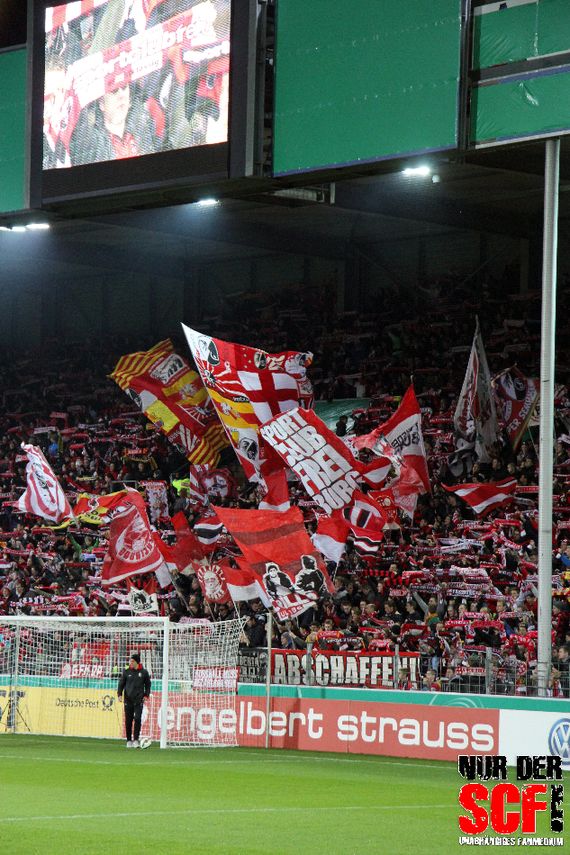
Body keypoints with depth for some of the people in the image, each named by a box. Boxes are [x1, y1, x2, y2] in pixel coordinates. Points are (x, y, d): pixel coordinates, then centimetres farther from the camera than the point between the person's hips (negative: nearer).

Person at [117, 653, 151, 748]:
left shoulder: (144, 672, 5)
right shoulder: (126, 672, 6)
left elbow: (148, 684, 14)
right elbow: (121, 683, 10)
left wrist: (146, 695, 4)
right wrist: (120, 694, -2)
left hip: (139, 700, -1)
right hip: (128, 699, 1)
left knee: (137, 719, -12)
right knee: (128, 720, 2)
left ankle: (136, 740, -9)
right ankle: (129, 740, 11)